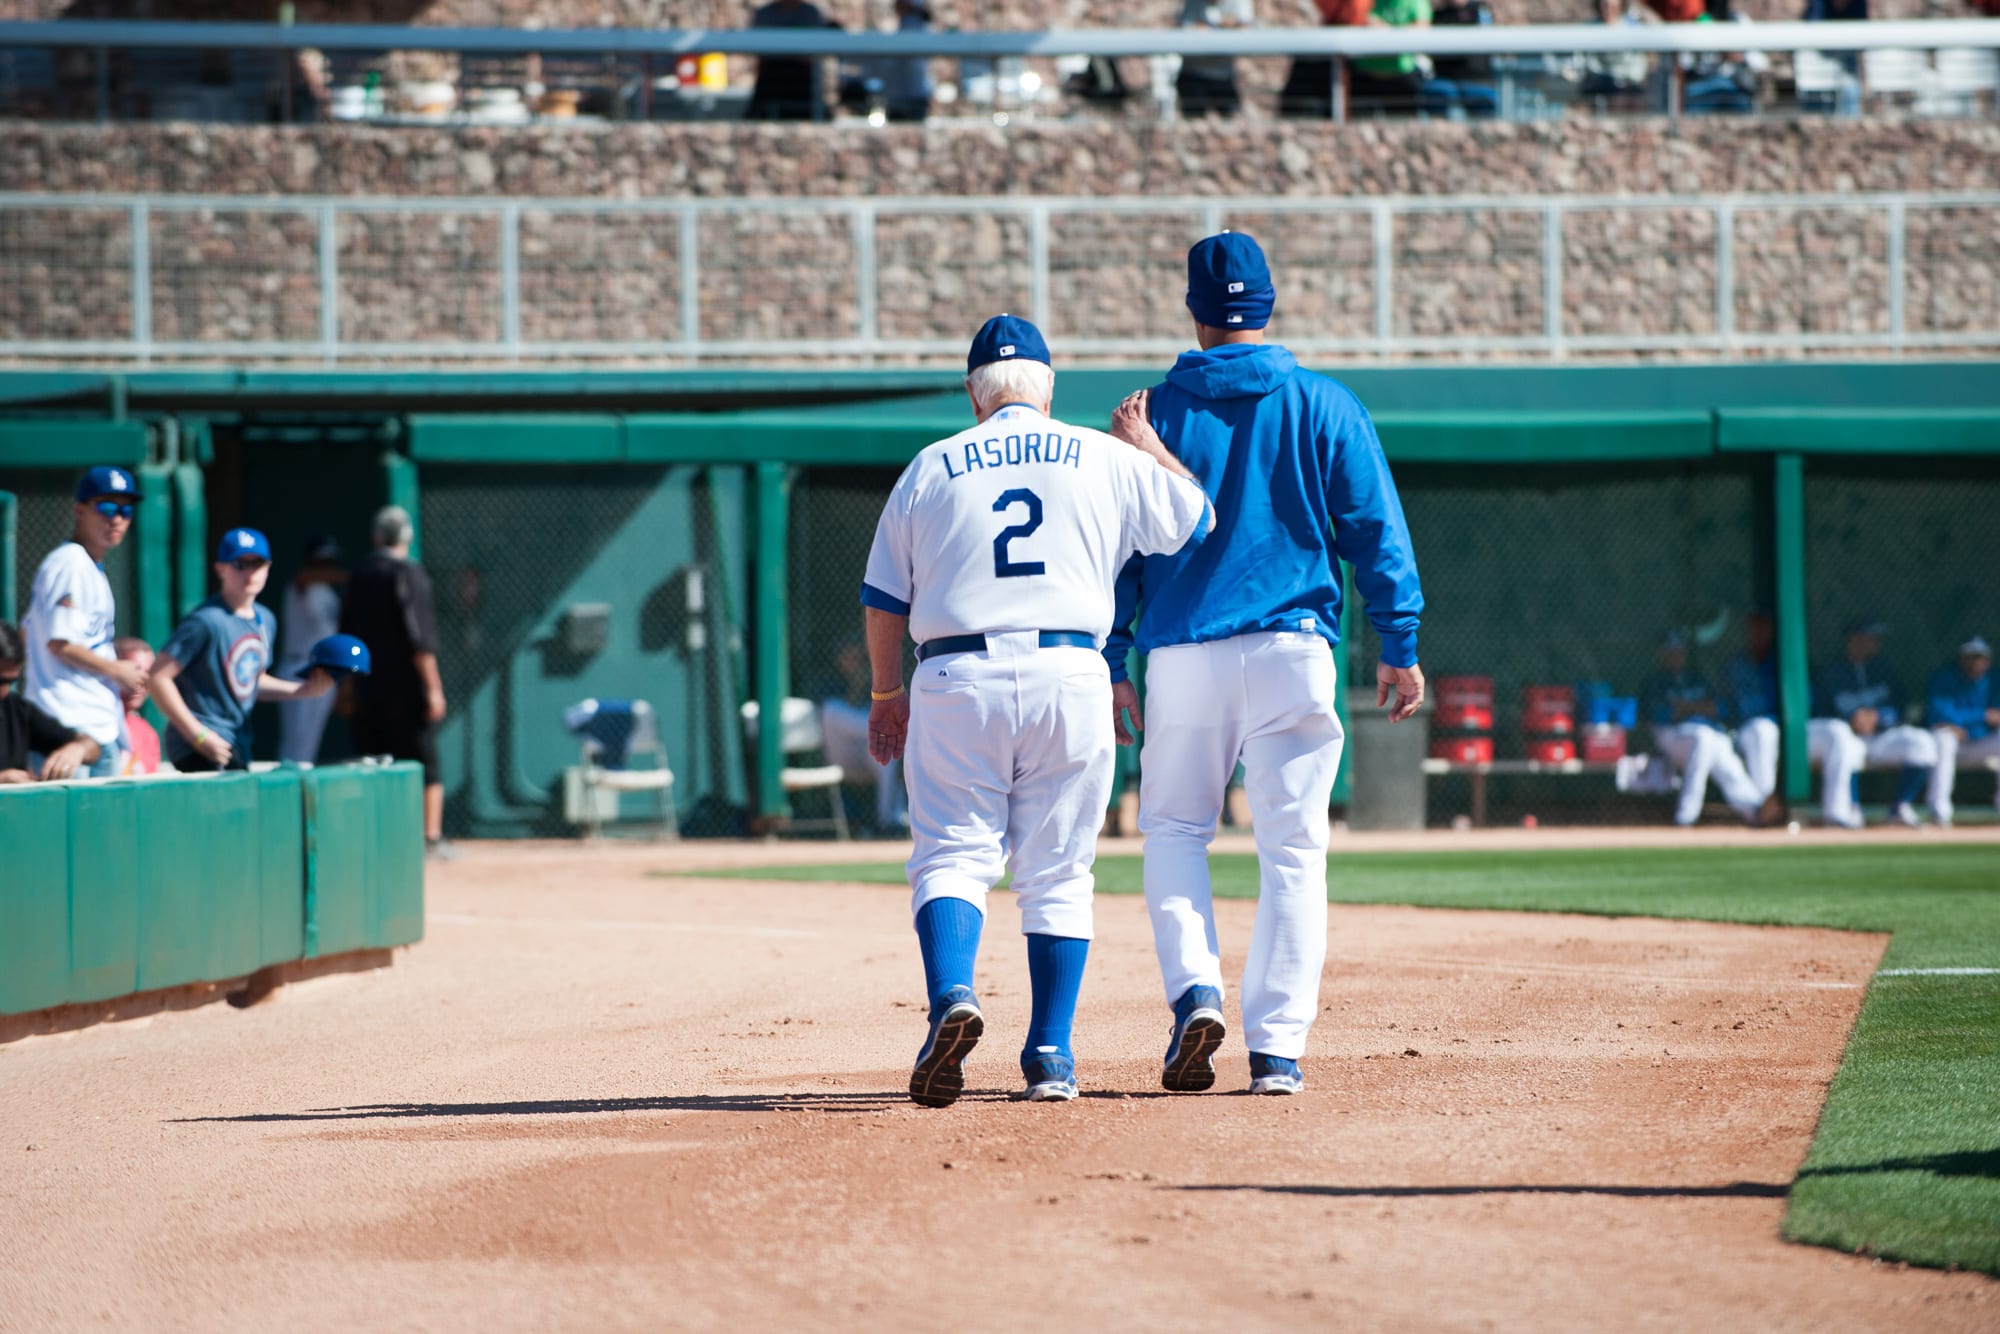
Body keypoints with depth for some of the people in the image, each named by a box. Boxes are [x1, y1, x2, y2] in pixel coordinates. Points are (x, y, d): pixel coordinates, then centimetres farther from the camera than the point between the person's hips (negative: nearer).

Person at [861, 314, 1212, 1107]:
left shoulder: (932, 469, 9)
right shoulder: (1104, 460, 9)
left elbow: (883, 602, 11)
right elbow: (1200, 521, 19)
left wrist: (886, 695, 23)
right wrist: (1150, 444, 33)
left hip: (957, 679, -1)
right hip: (1070, 677, 1)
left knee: (953, 855, 1)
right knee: (1058, 872, 9)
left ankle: (951, 997, -26)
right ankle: (1051, 1055, 7)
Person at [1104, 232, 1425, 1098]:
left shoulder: (1154, 412, 5)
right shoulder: (1325, 407, 3)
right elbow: (1376, 532, 0)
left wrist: (1111, 665, 9)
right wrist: (1399, 648, 5)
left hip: (1184, 658, 1)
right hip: (1292, 652, -1)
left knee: (1174, 829, 17)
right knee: (1292, 848, 3)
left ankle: (1194, 989, -6)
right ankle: (1276, 1049, -3)